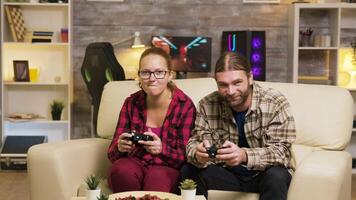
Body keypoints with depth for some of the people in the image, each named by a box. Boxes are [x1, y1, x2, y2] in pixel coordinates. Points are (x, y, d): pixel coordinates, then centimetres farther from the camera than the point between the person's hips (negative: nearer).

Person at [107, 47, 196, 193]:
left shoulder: (185, 106, -6)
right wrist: (120, 148, -22)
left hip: (167, 170, -3)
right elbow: (112, 154, 2)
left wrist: (162, 149, -29)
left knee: (157, 176, -36)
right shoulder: (131, 103, 3)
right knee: (121, 169, -31)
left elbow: (184, 158, -8)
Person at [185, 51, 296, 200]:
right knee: (188, 172, -22)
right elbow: (195, 142, -6)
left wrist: (244, 155, -41)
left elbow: (280, 150, -21)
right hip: (226, 174, 2)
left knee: (276, 176, -34)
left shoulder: (276, 104, -15)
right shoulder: (207, 105, -7)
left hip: (263, 175, -2)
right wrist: (198, 154, -33)